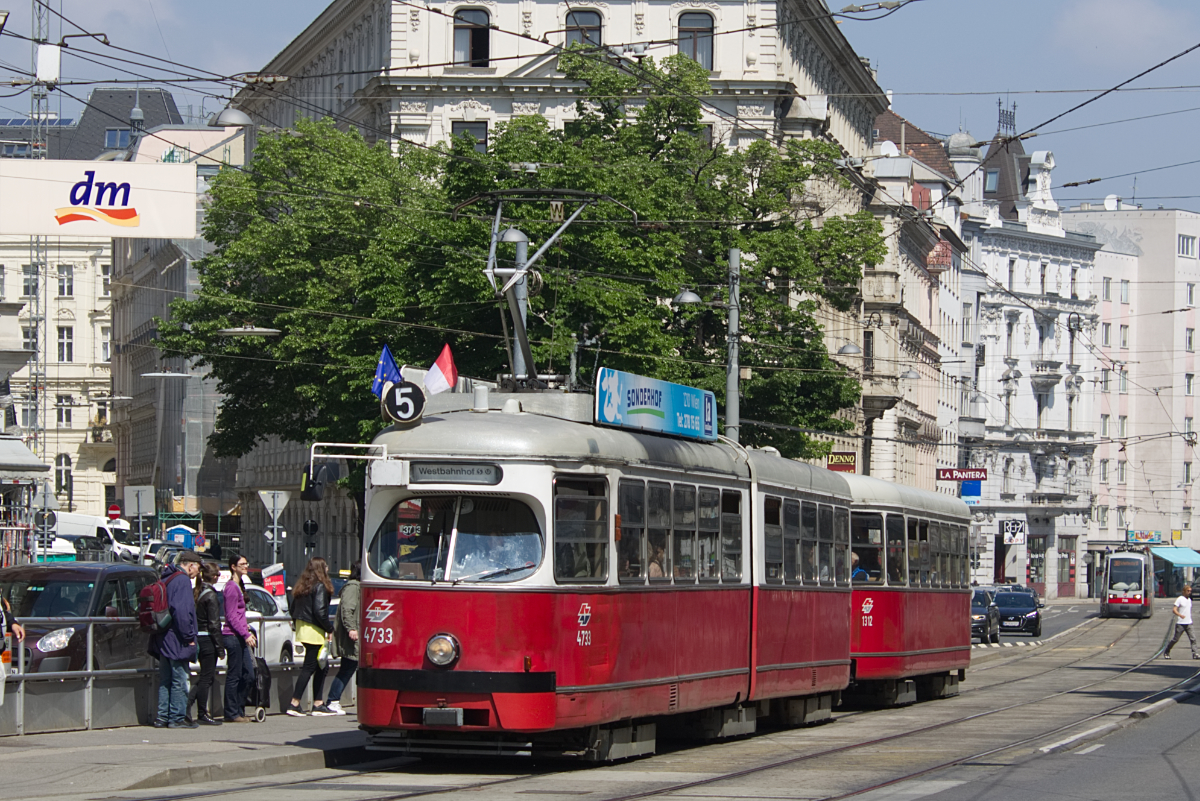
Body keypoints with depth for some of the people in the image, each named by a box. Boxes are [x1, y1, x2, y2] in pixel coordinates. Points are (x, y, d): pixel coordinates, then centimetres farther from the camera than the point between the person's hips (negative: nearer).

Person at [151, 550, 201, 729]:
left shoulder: (166, 579, 16)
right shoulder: (183, 580, -13)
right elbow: (182, 611, -23)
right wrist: (189, 636, -18)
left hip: (163, 640, 9)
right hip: (176, 640, -9)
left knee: (165, 680, 13)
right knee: (179, 680, -3)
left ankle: (163, 717, 14)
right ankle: (177, 717, -1)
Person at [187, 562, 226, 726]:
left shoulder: (197, 592, 9)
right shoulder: (210, 595, -14)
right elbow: (214, 624, -15)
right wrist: (220, 648, -12)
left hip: (198, 638, 8)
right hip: (208, 639, -8)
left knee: (206, 675, 16)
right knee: (206, 677, 0)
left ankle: (186, 704, 9)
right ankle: (202, 715, 5)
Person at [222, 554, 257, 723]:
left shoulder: (238, 586, 18)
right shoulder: (231, 587, -12)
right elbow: (232, 616, -17)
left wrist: (247, 631, 19)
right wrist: (246, 634, -19)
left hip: (240, 637, 10)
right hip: (233, 636, -10)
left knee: (248, 675, 10)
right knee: (234, 676, -4)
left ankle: (238, 710, 16)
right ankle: (232, 713, 1)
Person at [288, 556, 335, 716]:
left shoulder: (301, 586, 13)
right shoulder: (320, 586, -12)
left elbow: (293, 609, 15)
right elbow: (319, 611, -18)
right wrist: (329, 628, -8)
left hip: (302, 630, 8)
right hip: (314, 632, -8)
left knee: (320, 667, 13)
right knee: (309, 667, -4)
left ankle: (318, 704, 13)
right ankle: (294, 704, -6)